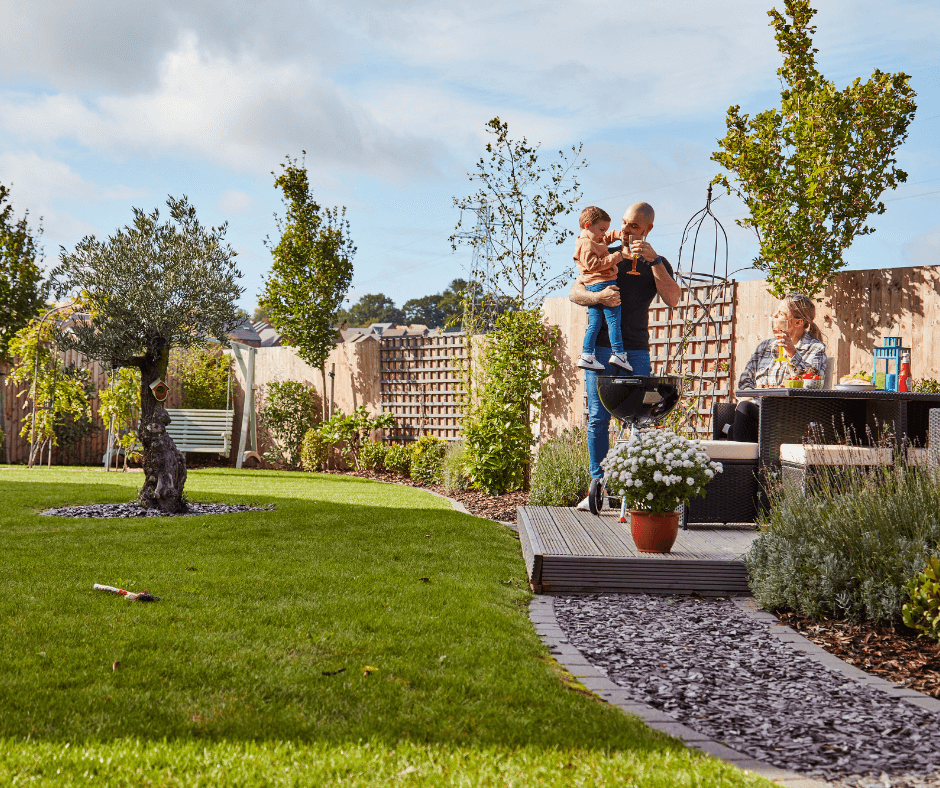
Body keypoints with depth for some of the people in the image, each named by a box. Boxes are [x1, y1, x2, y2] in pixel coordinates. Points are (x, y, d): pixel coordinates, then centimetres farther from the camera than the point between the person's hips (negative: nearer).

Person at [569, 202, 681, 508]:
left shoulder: (657, 263, 13)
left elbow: (673, 298, -5)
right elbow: (575, 292, 8)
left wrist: (653, 259, -13)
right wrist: (598, 296, -14)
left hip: (636, 352, -1)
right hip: (601, 347, 1)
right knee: (598, 419, -3)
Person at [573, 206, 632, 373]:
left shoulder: (593, 241, 22)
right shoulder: (587, 244, -11)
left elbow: (607, 238, 39)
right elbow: (593, 264, -22)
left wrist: (618, 234, 19)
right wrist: (617, 256, -20)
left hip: (591, 290, 10)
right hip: (603, 284, -10)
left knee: (594, 323, 8)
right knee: (613, 320, -7)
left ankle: (586, 355, 4)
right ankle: (618, 353, -10)